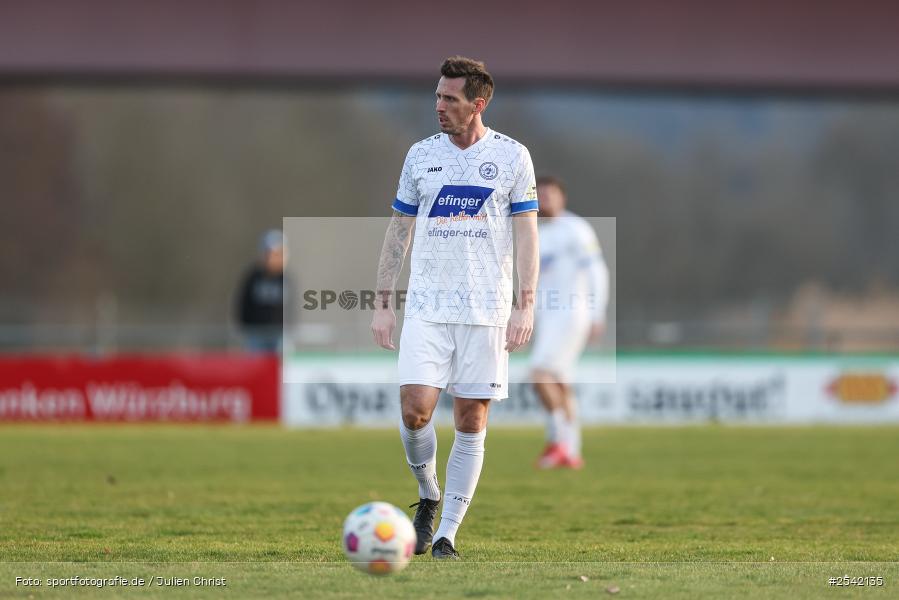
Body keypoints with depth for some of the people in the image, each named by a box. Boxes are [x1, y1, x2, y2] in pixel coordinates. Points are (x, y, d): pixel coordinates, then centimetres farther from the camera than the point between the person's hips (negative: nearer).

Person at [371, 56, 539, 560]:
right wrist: (383, 303, 6)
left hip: (487, 309, -1)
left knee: (471, 421, -1)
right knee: (415, 408, -12)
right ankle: (428, 496, 15)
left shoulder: (512, 156, 1)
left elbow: (527, 233, 1)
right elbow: (399, 231, 12)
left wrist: (526, 305, -7)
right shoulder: (421, 155, 8)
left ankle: (447, 533, 6)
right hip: (427, 306, 1)